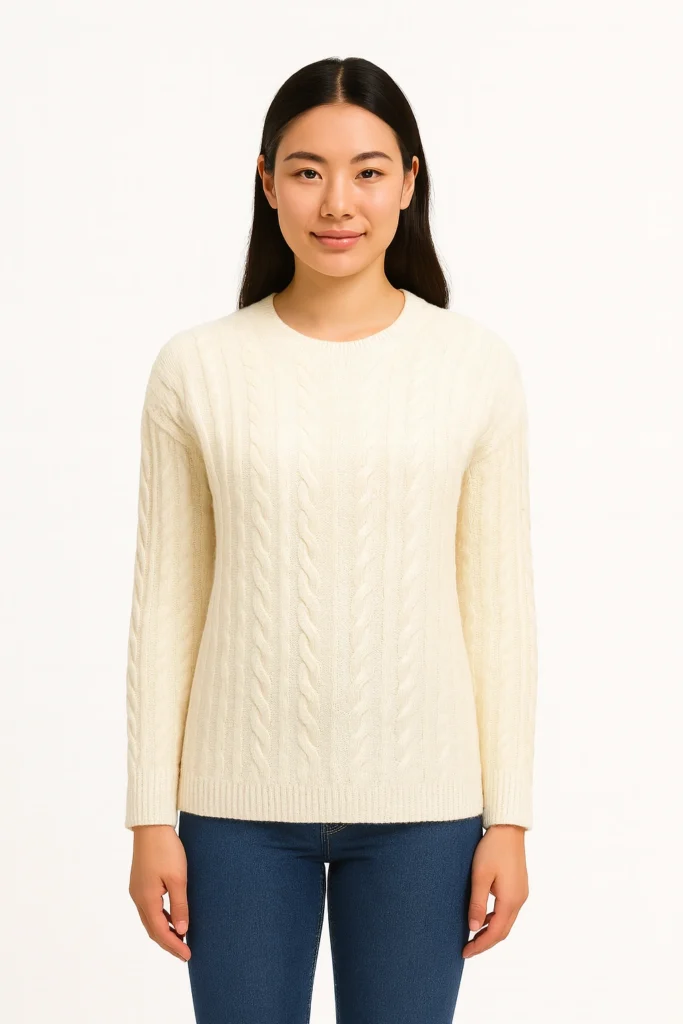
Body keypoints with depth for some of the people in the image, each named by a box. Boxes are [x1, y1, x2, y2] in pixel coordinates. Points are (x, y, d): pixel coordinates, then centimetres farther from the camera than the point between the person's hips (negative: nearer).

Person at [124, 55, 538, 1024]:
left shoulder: (477, 366, -2)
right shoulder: (196, 370, -2)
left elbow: (498, 602, 0)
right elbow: (168, 603, 1)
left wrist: (509, 816, 0)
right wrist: (151, 817, 1)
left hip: (419, 806, 0)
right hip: (240, 801, 0)